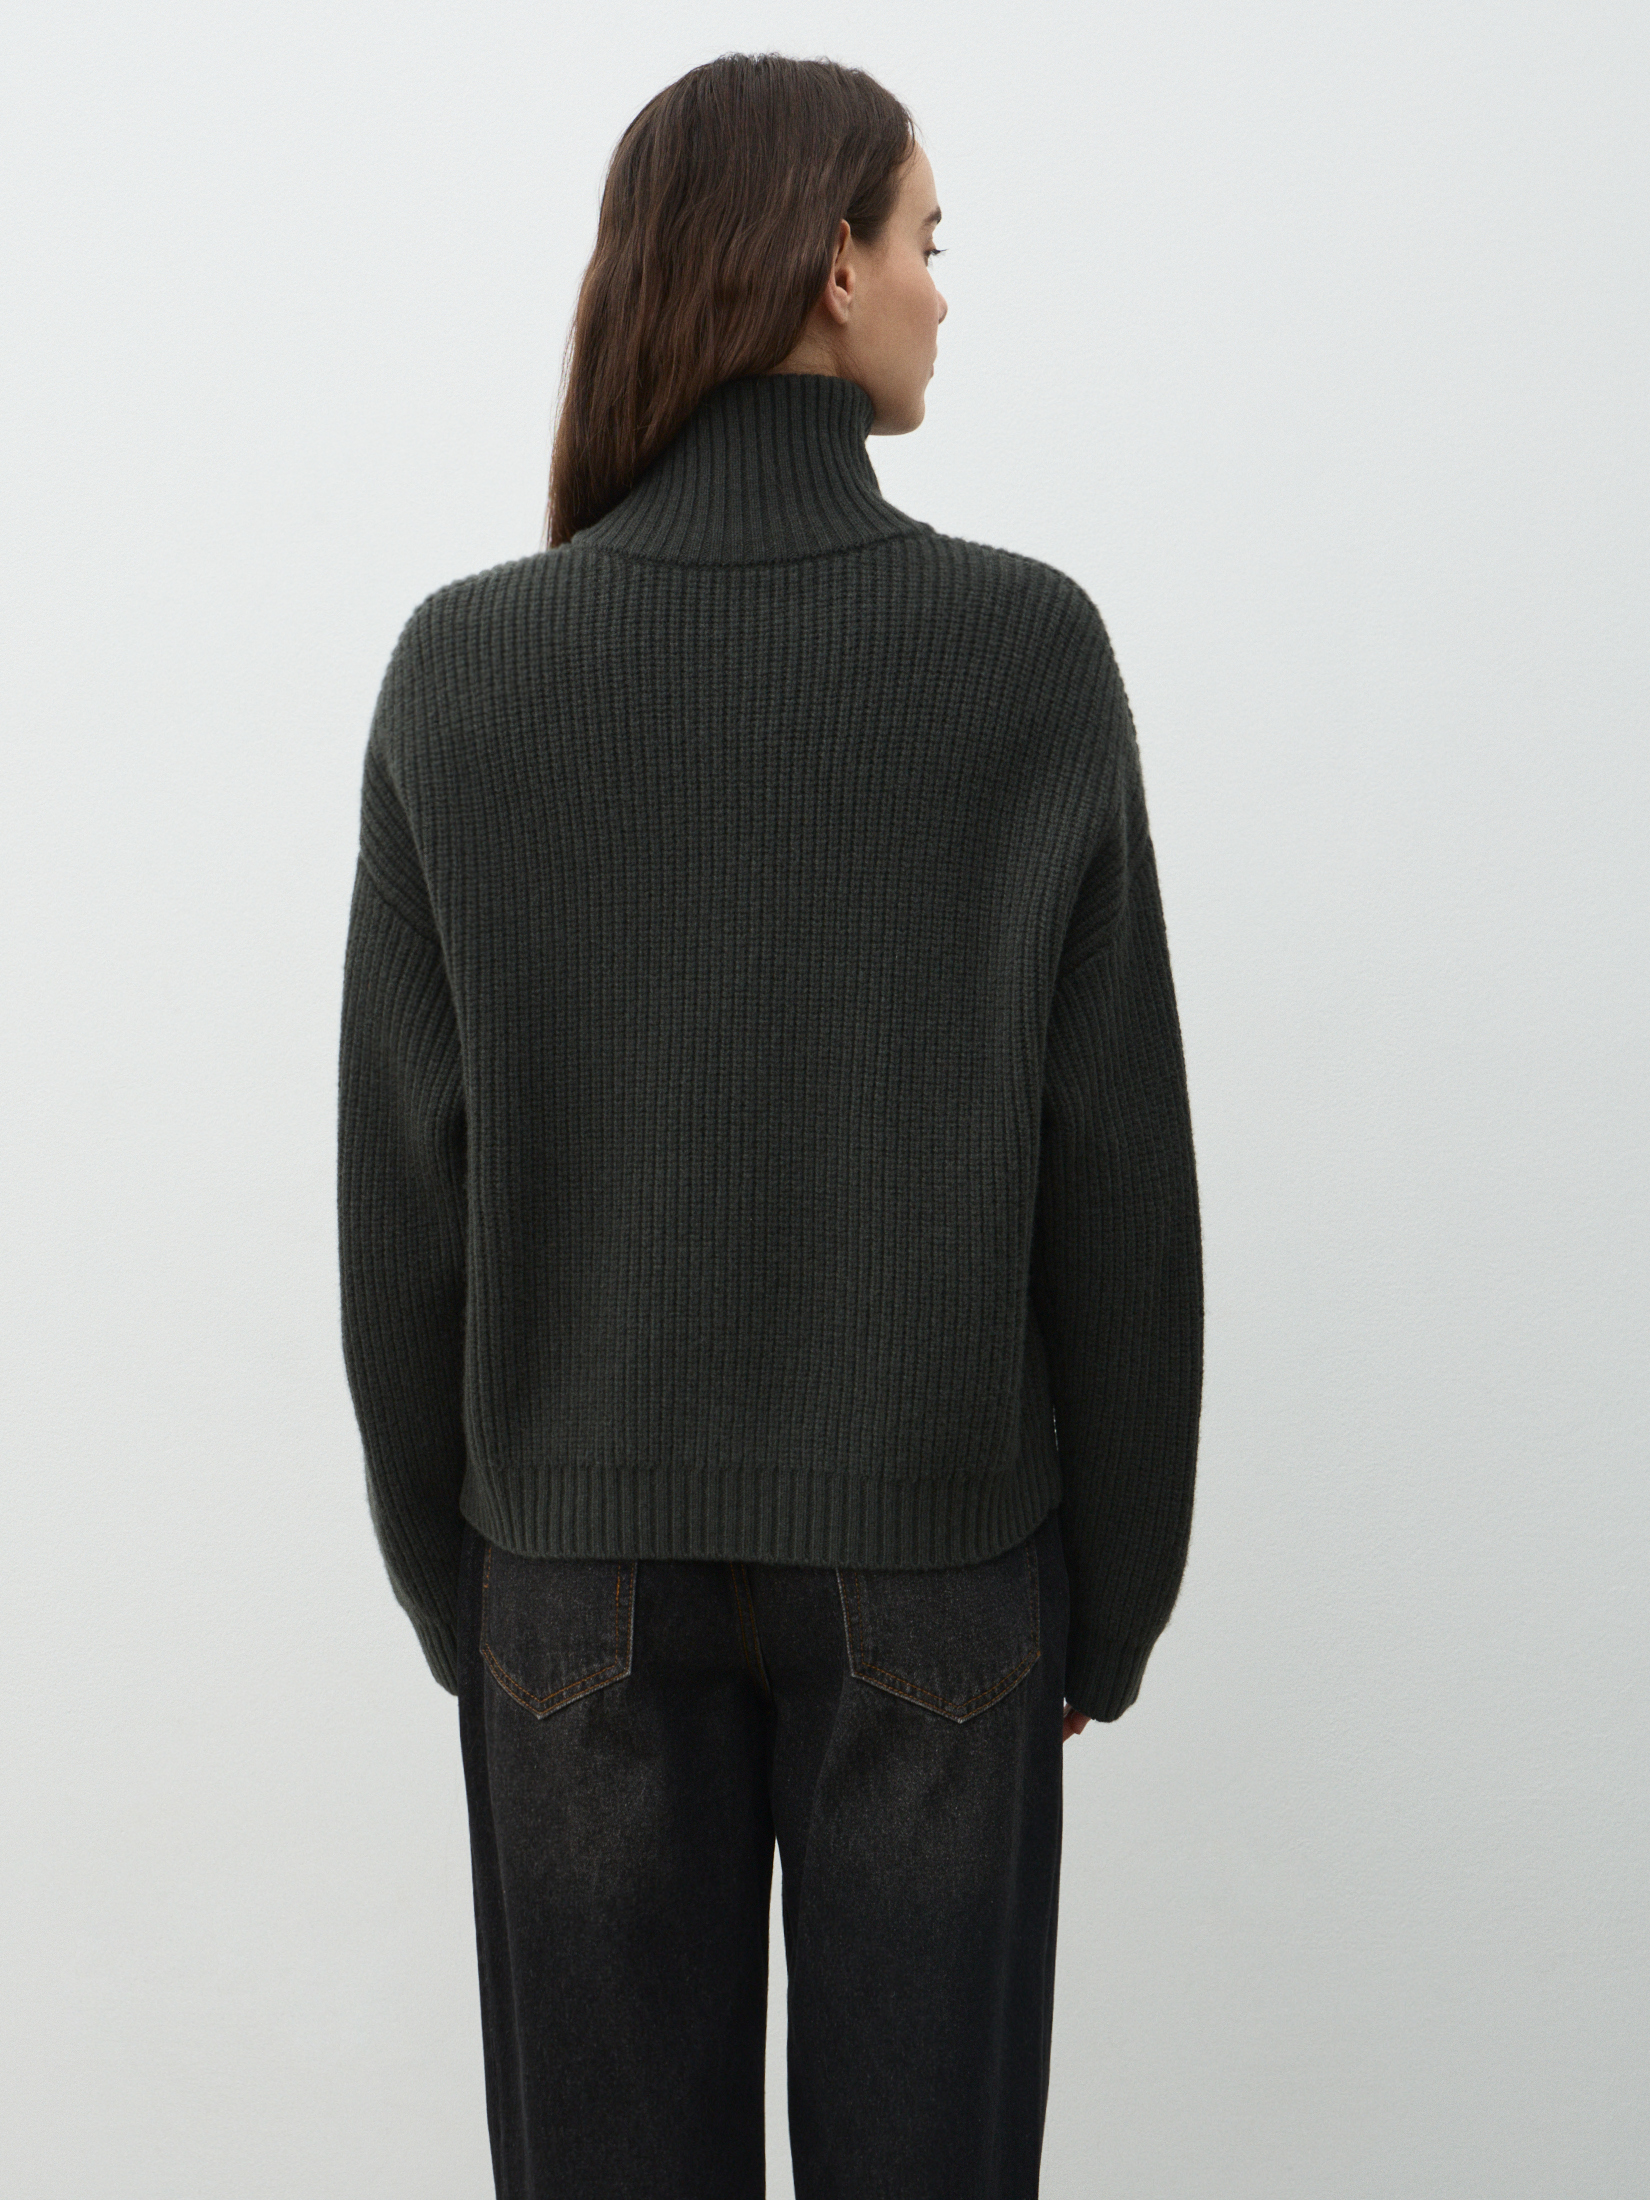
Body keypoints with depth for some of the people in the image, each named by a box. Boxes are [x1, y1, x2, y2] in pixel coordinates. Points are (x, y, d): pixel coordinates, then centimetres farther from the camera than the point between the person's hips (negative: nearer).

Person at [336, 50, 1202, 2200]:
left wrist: (443, 1567, 8)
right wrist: (1119, 1585, 4)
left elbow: (405, 1187, -6)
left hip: (590, 1549, 1)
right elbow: (1119, 1174, -10)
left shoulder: (465, 666, -9)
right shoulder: (1030, 648, -13)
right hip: (931, 1546, -1)